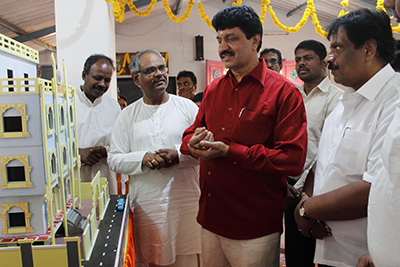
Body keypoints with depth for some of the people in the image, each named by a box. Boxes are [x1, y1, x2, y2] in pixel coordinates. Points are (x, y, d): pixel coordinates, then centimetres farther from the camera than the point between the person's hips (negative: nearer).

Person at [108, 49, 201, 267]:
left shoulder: (187, 107, 3)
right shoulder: (128, 115, 6)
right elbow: (115, 160, 3)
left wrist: (179, 155, -15)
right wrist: (143, 159, -14)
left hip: (186, 201, 0)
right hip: (146, 205, 1)